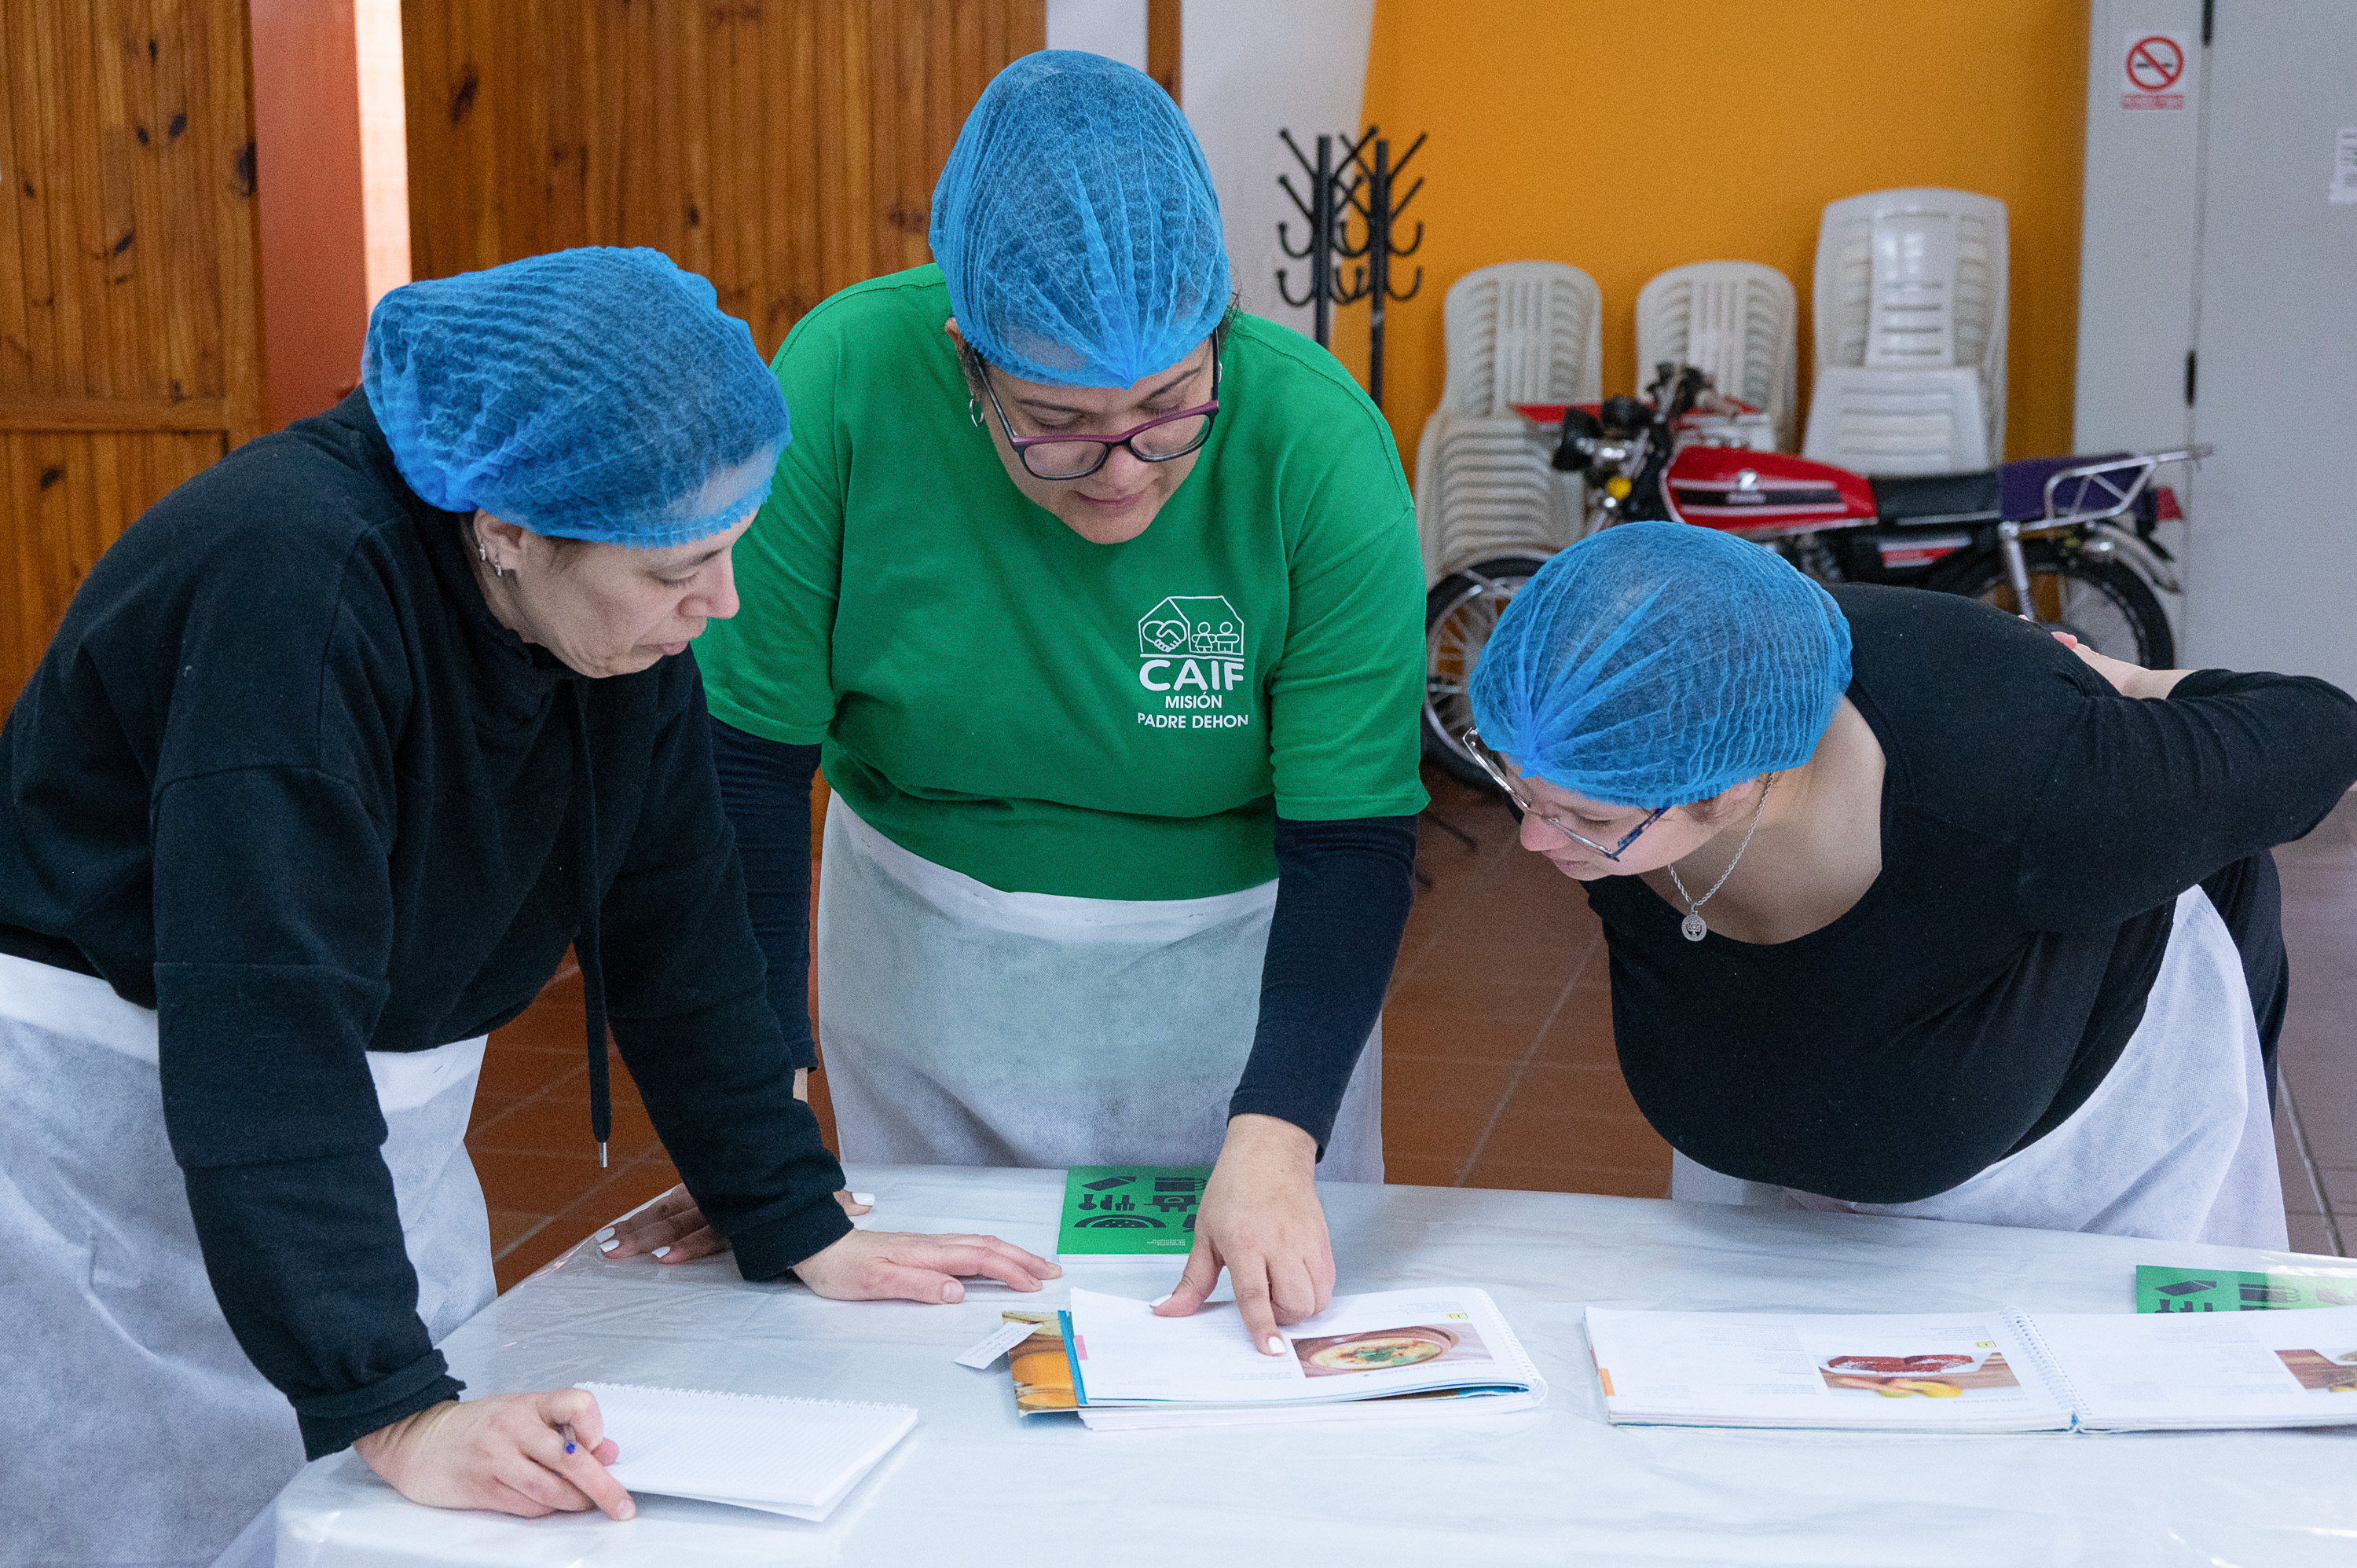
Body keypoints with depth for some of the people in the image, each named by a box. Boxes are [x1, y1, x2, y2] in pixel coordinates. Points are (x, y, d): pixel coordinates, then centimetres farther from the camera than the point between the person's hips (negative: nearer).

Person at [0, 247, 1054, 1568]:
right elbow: (266, 1031, -35)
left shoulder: (627, 604, -7)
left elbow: (676, 923, 1)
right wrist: (390, 1410, -38)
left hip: (381, 1127, 7)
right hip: (114, 1113, -6)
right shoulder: (297, 583, -30)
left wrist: (804, 1230, 0)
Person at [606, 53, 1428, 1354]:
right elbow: (743, 758, -17)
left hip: (1237, 967, 0)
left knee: (1274, 1311, 13)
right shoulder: (843, 379, -24)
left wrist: (1275, 1137, -34)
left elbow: (1353, 841, -21)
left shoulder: (1317, 441, -24)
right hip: (929, 954, 1)